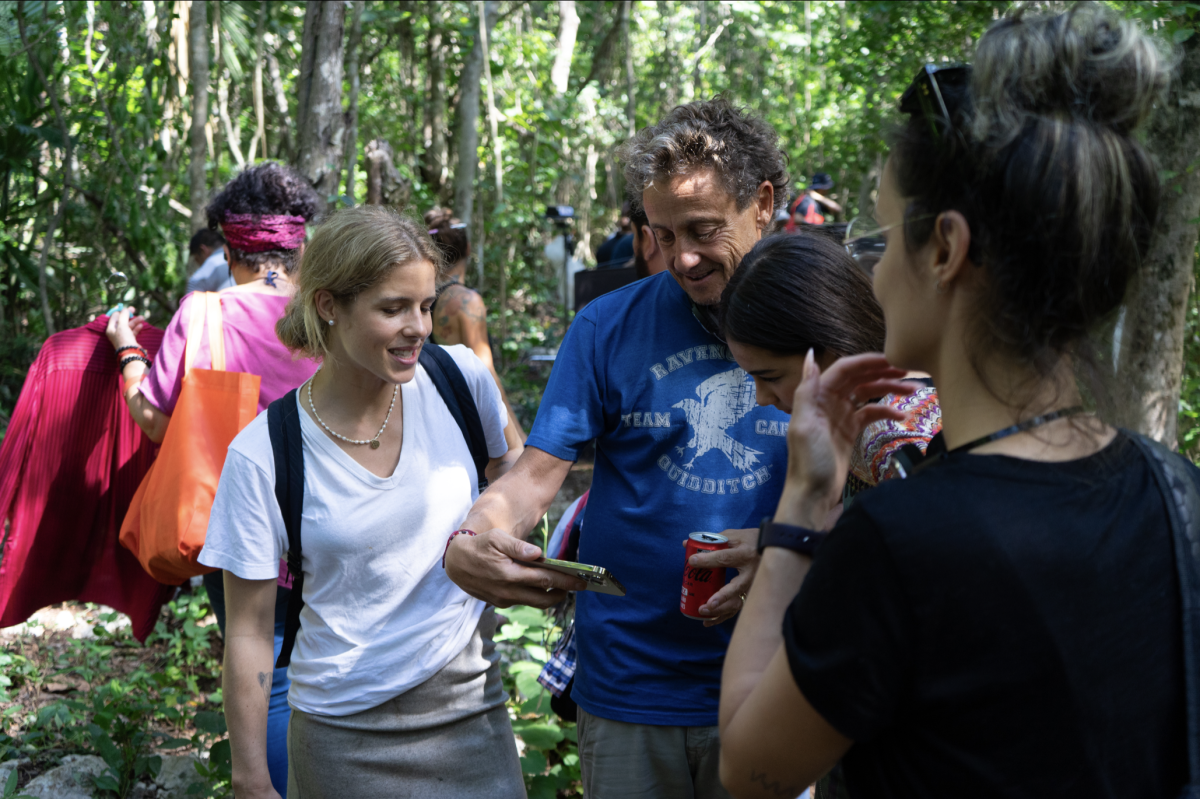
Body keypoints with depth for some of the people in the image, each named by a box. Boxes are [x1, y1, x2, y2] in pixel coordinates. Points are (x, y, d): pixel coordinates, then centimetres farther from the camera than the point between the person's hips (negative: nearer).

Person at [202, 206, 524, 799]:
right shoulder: (260, 455, -13)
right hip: (346, 738, -2)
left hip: (472, 712, 2)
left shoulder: (457, 377, -7)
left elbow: (510, 470, 15)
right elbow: (249, 632, -6)